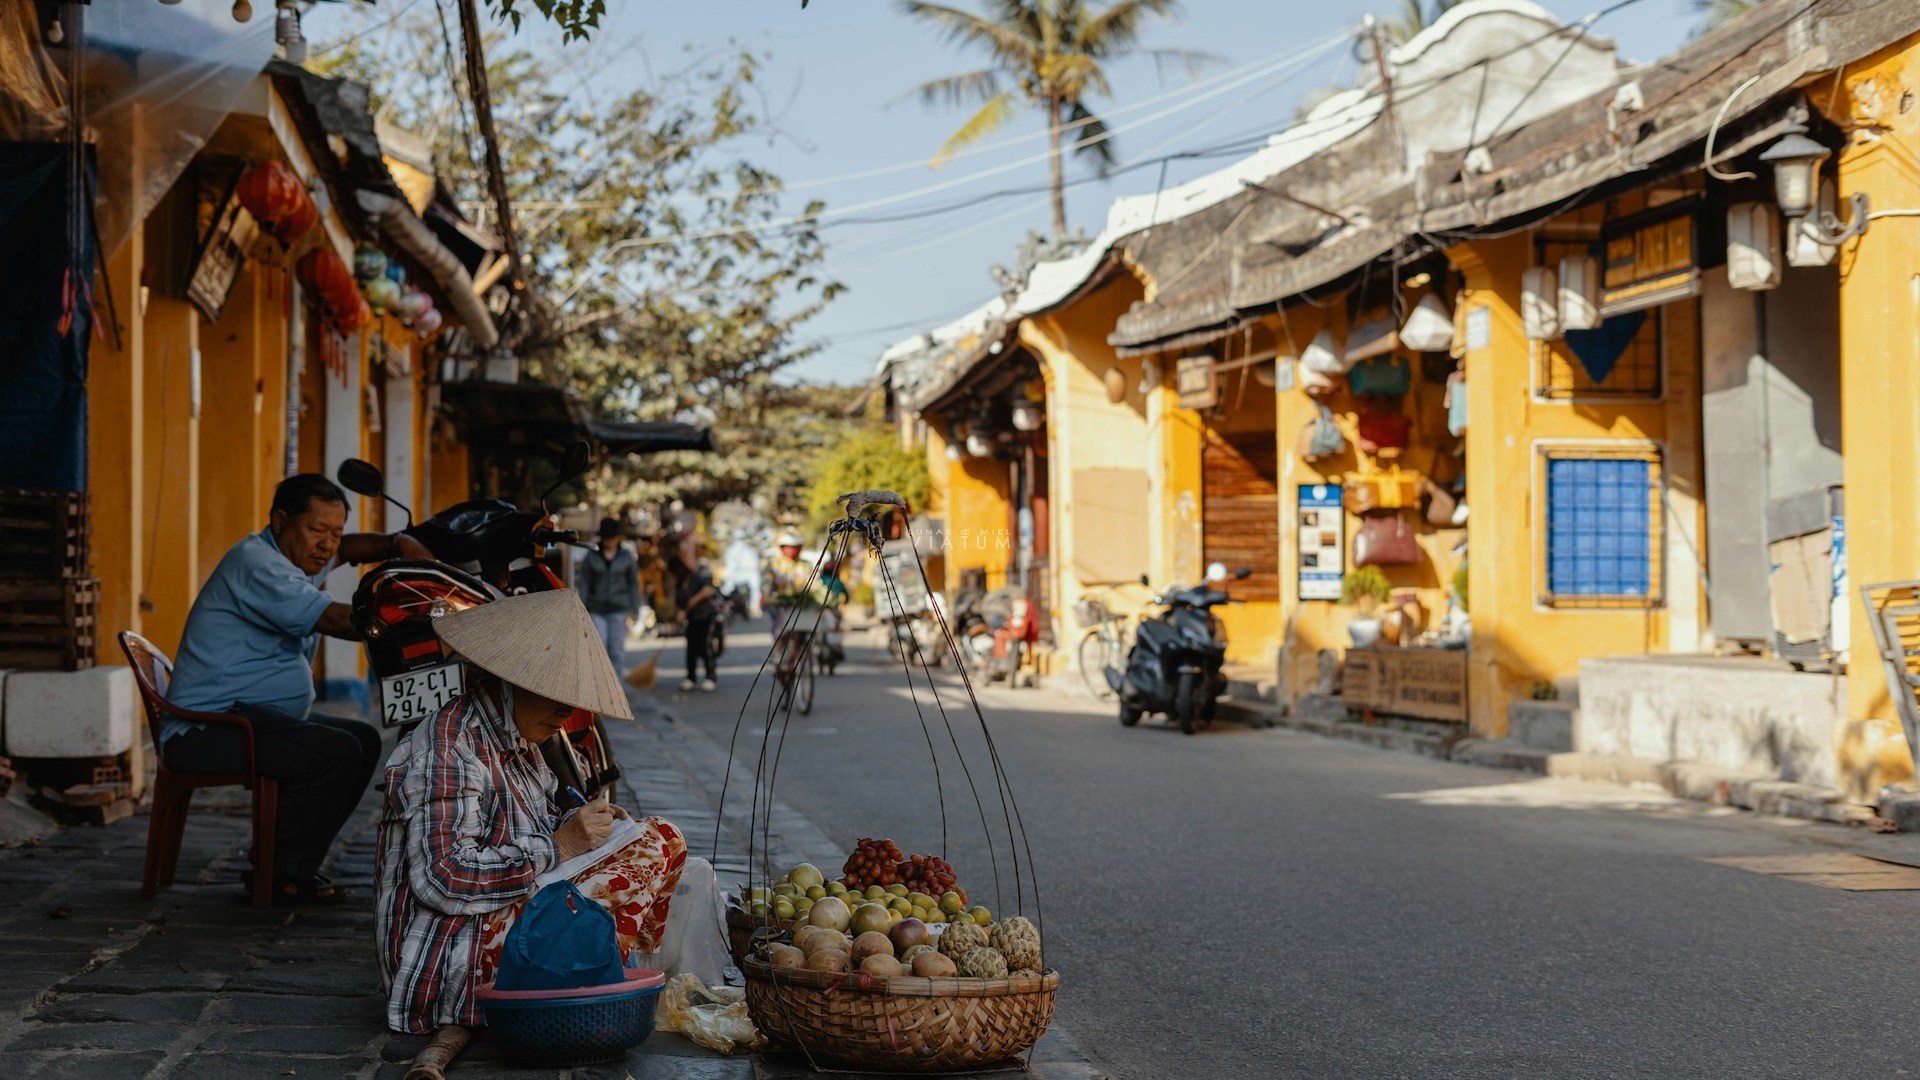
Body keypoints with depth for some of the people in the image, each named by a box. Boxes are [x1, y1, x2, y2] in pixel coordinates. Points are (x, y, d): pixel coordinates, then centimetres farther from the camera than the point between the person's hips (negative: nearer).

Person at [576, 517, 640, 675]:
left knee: (617, 650, -2)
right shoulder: (591, 557, 3)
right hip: (597, 610, 0)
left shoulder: (627, 557, 3)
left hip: (618, 610, 0)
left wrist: (635, 610, 4)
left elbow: (634, 584, 7)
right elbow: (584, 585, 5)